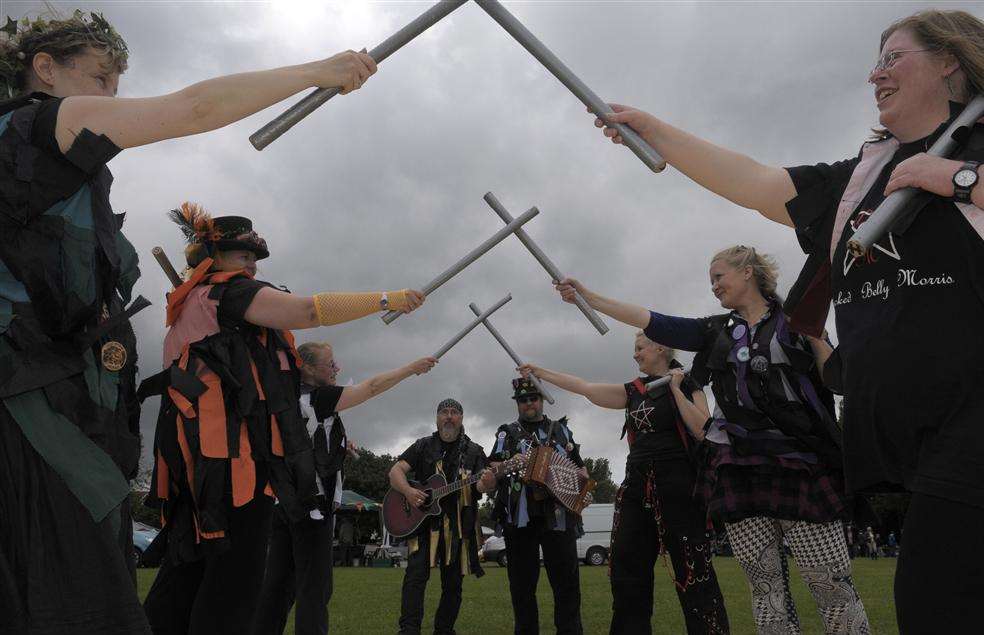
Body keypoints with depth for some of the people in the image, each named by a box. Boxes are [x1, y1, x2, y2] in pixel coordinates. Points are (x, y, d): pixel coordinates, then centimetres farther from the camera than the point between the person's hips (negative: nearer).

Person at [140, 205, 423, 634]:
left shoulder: (187, 307, 28)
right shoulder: (227, 290, -2)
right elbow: (307, 311, -16)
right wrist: (387, 299, -12)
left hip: (198, 457, 10)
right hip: (235, 453, -10)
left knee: (188, 568, 14)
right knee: (234, 578, -8)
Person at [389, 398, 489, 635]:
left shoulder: (474, 451, 8)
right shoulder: (423, 446, 8)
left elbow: (481, 485, -4)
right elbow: (395, 471, 3)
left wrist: (486, 484, -29)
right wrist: (408, 491, -17)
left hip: (459, 525, 1)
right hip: (423, 520, -1)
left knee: (453, 583, 7)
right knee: (416, 574, -16)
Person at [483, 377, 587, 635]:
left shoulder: (561, 430, 19)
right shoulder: (507, 433, 13)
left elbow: (579, 466, 21)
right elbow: (495, 469, 0)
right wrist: (487, 479, -22)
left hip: (558, 515, 1)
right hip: (520, 517, -1)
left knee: (567, 581, -1)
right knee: (522, 584, 4)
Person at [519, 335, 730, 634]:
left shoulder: (688, 385, 2)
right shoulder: (635, 391, 16)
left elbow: (703, 431, -11)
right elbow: (584, 387, 18)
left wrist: (676, 389, -10)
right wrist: (539, 371, 20)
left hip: (679, 487, -6)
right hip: (637, 486, 6)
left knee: (693, 572, -5)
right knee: (626, 566, 5)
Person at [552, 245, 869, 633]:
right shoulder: (716, 332, 15)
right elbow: (650, 321, 11)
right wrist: (587, 296, 10)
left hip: (801, 465, -3)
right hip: (739, 468, 4)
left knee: (832, 584, -4)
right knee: (765, 587, 4)